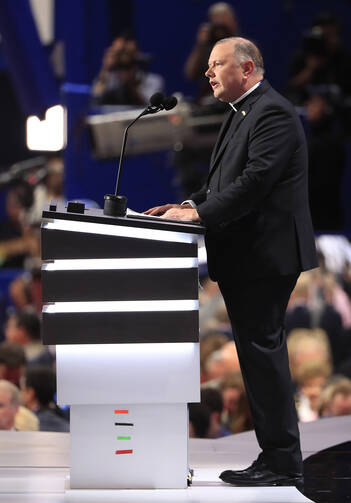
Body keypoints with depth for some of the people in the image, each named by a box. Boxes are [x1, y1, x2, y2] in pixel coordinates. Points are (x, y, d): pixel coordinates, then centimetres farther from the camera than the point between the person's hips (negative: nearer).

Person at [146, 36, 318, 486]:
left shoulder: (272, 113, -14)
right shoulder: (242, 115, 19)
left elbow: (256, 180, -23)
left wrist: (199, 214, -21)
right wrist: (191, 204, 4)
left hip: (266, 255, -11)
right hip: (246, 259, 11)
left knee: (263, 352, -9)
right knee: (258, 353, 12)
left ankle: (283, 463, -4)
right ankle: (274, 457, 18)